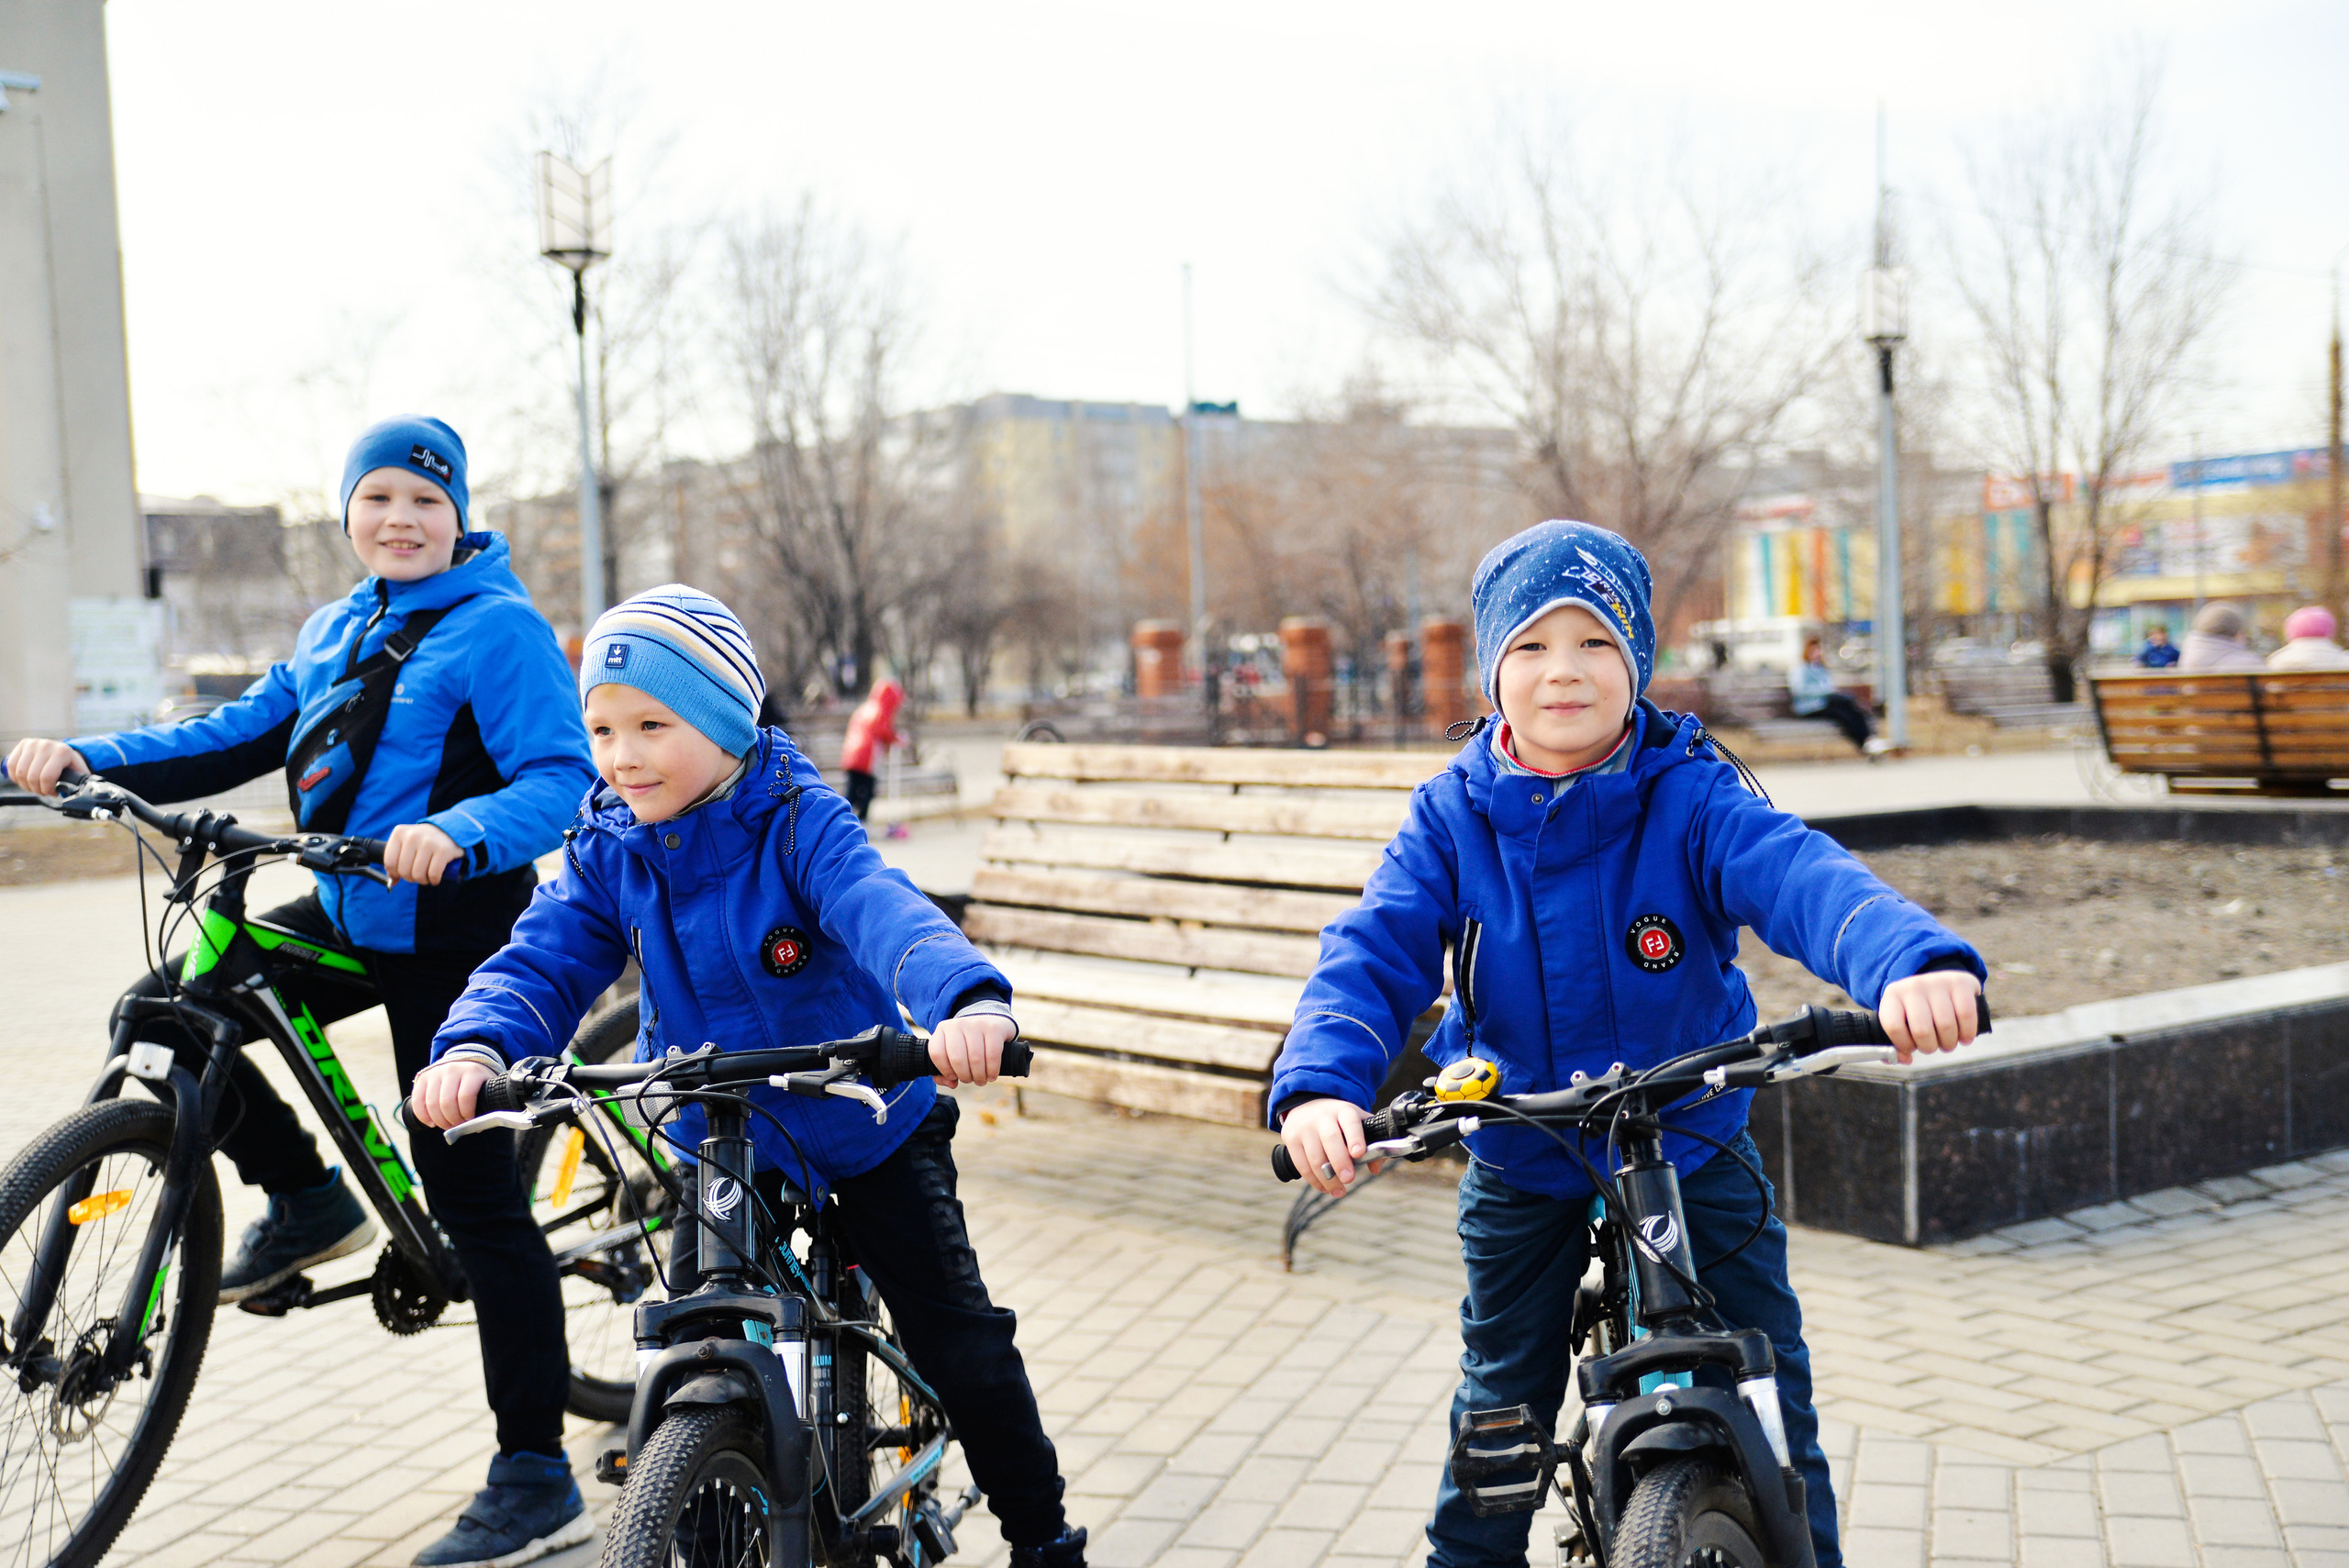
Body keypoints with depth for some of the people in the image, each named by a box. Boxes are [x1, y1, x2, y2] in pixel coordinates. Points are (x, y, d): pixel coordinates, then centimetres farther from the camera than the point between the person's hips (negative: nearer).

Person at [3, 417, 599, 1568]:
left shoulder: (498, 629, -12)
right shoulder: (333, 634, 13)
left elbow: (560, 778, -22)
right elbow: (238, 737, 8)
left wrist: (457, 833, -41)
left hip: (453, 933, -8)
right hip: (346, 916, 8)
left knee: (472, 1195, -6)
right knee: (166, 1012, -1)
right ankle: (305, 1201, 19)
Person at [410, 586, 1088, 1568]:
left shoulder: (800, 824, -22)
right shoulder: (606, 855, -8)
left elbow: (886, 914, -38)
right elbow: (542, 960, -17)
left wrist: (969, 1002, -59)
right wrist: (475, 1046, -40)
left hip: (868, 1122, -3)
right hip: (721, 1144, 4)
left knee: (957, 1337, -1)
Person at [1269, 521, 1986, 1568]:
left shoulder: (1691, 800, -15)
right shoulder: (1452, 819, -9)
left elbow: (1801, 878, -32)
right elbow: (1374, 952, -17)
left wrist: (1913, 960, -53)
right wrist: (1321, 1083, -37)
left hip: (1694, 1150, -1)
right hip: (1520, 1164, 1)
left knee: (1768, 1394, 6)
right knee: (1501, 1405, 15)